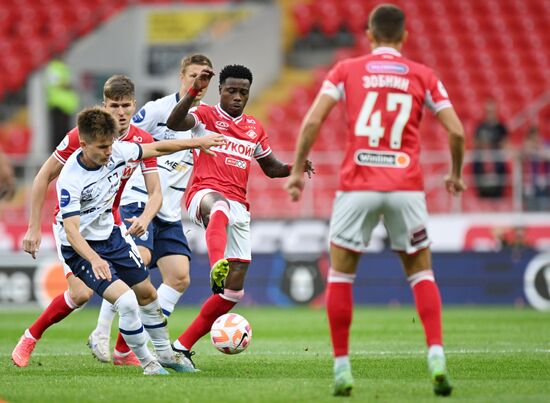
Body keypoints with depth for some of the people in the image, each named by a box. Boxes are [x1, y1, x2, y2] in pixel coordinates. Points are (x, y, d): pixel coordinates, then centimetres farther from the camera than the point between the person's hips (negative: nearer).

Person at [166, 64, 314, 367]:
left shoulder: (255, 129, 21)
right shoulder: (206, 116, 6)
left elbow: (270, 167, 31)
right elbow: (174, 124, -14)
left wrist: (294, 168, 9)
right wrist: (194, 91, -29)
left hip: (238, 207, 6)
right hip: (205, 194, -6)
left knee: (235, 290, -2)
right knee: (219, 206, -46)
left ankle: (183, 345, 9)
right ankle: (217, 266, -74)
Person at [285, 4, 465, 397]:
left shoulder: (347, 70, 6)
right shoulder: (423, 76, 8)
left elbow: (312, 121, -4)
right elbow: (456, 131, 3)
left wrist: (297, 171, 6)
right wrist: (456, 175, 19)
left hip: (358, 185, -1)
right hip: (406, 186, 1)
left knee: (340, 273, 12)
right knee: (421, 272, 14)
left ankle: (342, 368, 7)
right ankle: (437, 357, -5)